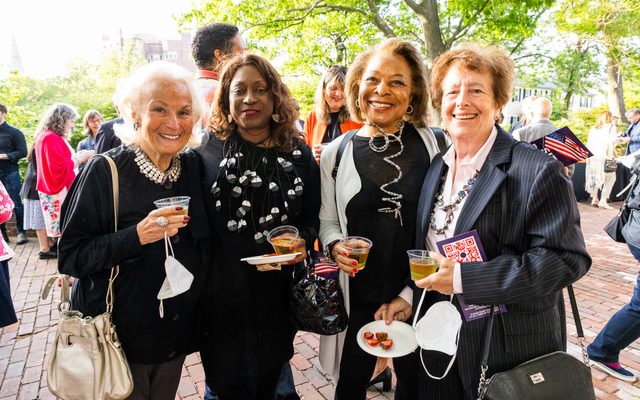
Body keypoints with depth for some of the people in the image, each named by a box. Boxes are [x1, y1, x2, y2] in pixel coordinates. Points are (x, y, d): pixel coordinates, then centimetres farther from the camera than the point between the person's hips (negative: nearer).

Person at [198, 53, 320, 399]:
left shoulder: (298, 155, 1)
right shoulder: (209, 153, -4)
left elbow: (312, 217, 7)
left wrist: (301, 243, -12)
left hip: (278, 293, 2)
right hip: (221, 292, -1)